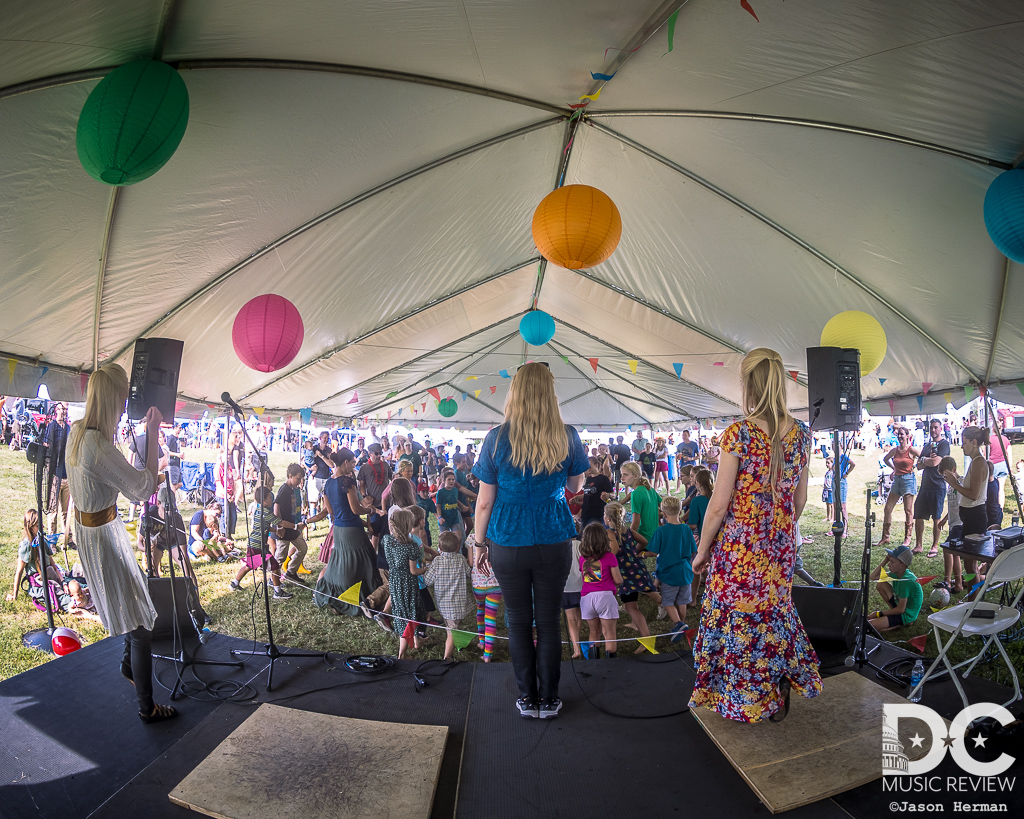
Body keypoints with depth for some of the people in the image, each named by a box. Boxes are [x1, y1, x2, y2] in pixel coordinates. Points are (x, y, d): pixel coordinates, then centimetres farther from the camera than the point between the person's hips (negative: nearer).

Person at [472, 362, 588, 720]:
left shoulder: (497, 438, -10)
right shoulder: (567, 436, -6)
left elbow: (484, 501, -5)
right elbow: (575, 486, 11)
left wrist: (480, 542, 7)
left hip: (508, 543, -1)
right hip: (554, 542, 1)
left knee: (518, 621, 12)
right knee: (549, 621, 12)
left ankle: (527, 698, 22)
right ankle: (548, 699, 22)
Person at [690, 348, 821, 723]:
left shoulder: (739, 433, -18)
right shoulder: (801, 433, -1)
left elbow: (719, 504, -16)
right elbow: (800, 499, 7)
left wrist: (702, 550, -4)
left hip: (740, 544, -5)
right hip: (781, 545, 6)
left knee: (737, 615, 11)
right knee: (775, 609, 22)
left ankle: (744, 702, 26)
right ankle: (779, 697, 34)